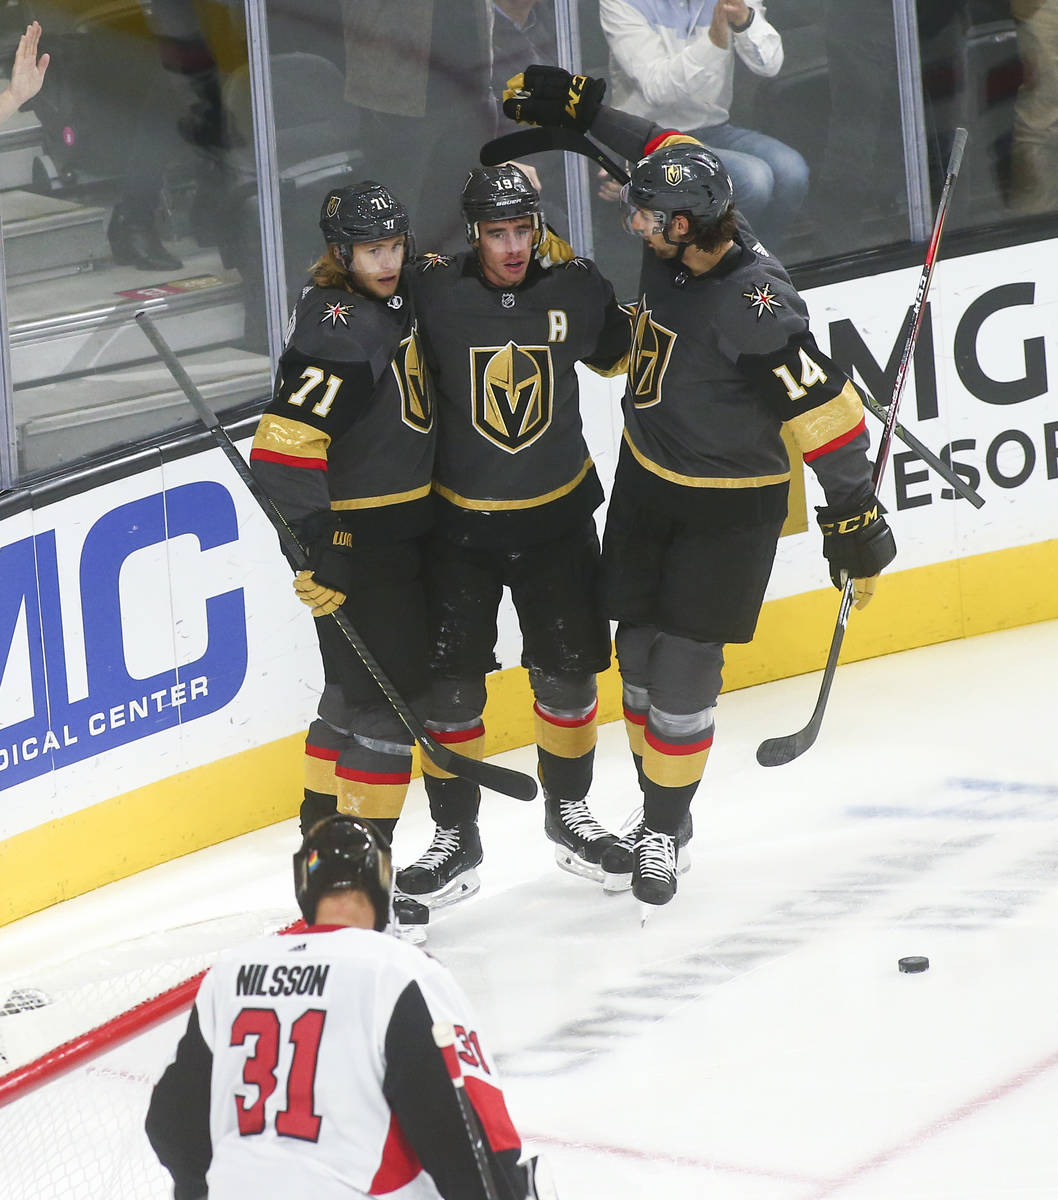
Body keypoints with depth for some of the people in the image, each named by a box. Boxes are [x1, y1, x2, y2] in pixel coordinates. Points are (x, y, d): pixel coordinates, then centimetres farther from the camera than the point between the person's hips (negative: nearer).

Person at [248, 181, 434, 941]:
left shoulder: (397, 298, 6)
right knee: (386, 697, -9)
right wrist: (317, 550, -29)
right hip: (353, 535, -10)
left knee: (358, 690, 19)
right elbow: (284, 446, -28)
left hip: (402, 527, 10)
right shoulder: (337, 328, -22)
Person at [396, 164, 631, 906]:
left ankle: (569, 812, 33)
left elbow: (620, 352, 17)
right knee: (451, 679, 1)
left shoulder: (576, 289, -6)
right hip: (459, 520, -2)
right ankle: (456, 835, 16)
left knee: (568, 670, 11)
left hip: (558, 516, 2)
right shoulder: (434, 294, -16)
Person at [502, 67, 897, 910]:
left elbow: (823, 411, -30)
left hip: (728, 506, -7)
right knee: (640, 652, 11)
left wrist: (854, 513, -29)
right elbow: (665, 149, 13)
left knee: (685, 666, -4)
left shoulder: (757, 305, -31)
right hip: (647, 482, 8)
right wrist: (576, 106, 15)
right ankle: (660, 816, 26)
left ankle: (666, 834, 12)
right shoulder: (677, 244, -9)